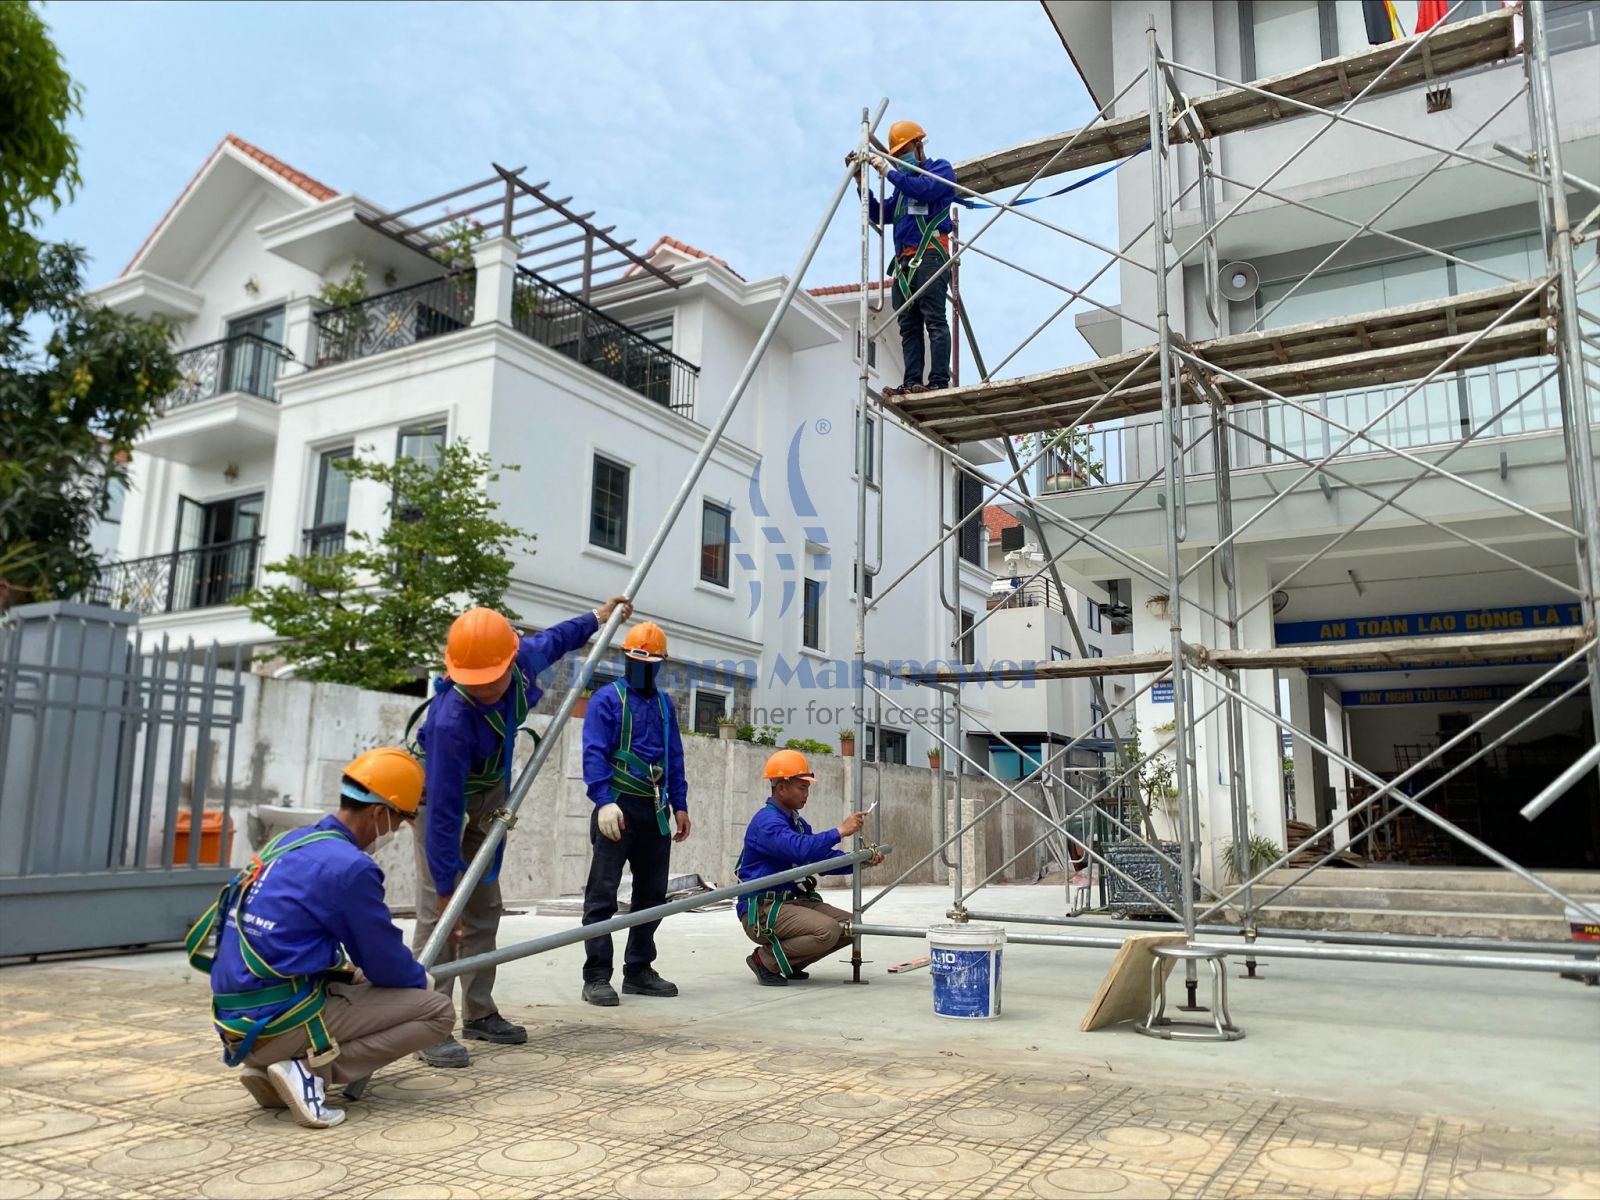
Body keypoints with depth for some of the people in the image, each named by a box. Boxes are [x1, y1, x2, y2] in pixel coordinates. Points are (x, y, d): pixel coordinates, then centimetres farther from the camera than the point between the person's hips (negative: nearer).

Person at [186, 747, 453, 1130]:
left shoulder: (288, 843, 11)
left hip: (237, 1022, 9)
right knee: (437, 1010, -2)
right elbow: (386, 964, -5)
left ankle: (269, 1069, 11)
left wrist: (381, 972, 24)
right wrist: (422, 980, 16)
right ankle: (310, 1070, -11)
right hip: (278, 1024, -9)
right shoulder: (350, 866, -16)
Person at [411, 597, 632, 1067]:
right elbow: (444, 812, -37)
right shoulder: (451, 720, -41)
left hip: (490, 789, 6)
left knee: (484, 906, 11)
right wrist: (445, 887, -34)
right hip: (443, 790, -6)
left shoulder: (522, 657, -25)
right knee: (438, 910, -14)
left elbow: (551, 641, 3)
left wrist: (597, 618, 17)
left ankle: (479, 1013, 21)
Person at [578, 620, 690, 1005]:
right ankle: (597, 977, 1)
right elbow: (594, 754, -12)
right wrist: (604, 801, -24)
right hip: (618, 808, -7)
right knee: (603, 894, -3)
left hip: (656, 812, 7)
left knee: (652, 893, 11)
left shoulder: (664, 704, 17)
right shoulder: (607, 699, -3)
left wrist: (680, 806, 15)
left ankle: (638, 970, 22)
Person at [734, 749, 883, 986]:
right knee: (827, 930, -28)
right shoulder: (766, 821, -17)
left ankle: (787, 963, 11)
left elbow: (825, 859, 11)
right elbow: (800, 849, -33)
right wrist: (840, 831, -28)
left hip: (791, 902, 10)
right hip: (761, 910, -10)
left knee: (850, 926, 2)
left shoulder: (797, 822, 15)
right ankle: (765, 960, -7)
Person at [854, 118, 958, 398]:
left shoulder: (940, 168, 10)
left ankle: (939, 381, -24)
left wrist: (888, 172, -10)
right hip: (904, 260, 8)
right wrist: (861, 182, 14)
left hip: (929, 254, -7)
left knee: (934, 320, -16)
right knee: (908, 325, -4)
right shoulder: (904, 182, 30)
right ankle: (912, 383, -10)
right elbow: (880, 216, 23)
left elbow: (924, 189, -12)